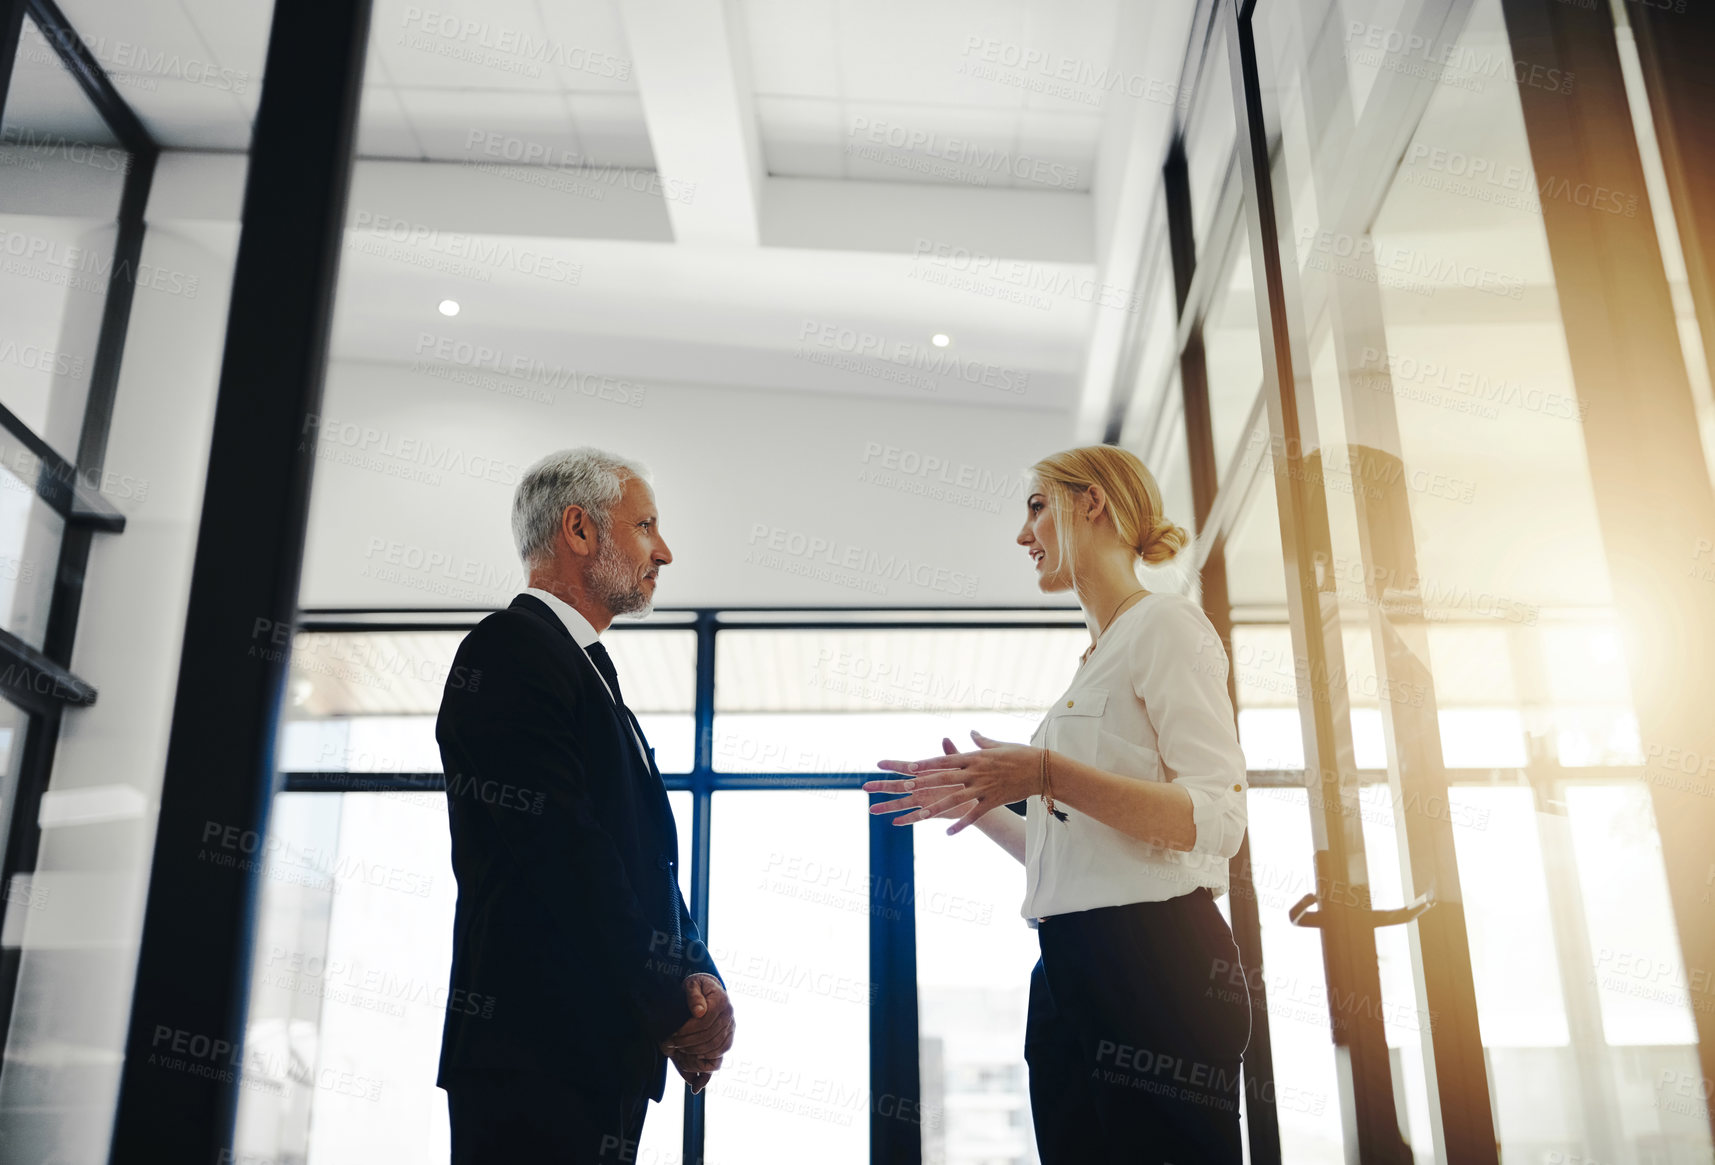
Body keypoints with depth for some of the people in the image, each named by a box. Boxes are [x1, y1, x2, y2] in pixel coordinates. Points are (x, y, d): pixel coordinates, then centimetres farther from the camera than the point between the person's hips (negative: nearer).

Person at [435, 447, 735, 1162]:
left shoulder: (588, 673, 22)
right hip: (534, 1057, -9)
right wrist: (673, 1009, -13)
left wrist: (698, 980, 0)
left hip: (609, 1061, 9)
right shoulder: (509, 650, -9)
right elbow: (562, 855, -18)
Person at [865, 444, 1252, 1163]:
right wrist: (973, 800, 17)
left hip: (1154, 962, -9)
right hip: (1069, 968, 9)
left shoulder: (1165, 625, -4)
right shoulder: (1095, 660, 23)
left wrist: (1046, 774, -23)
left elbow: (1217, 820, -18)